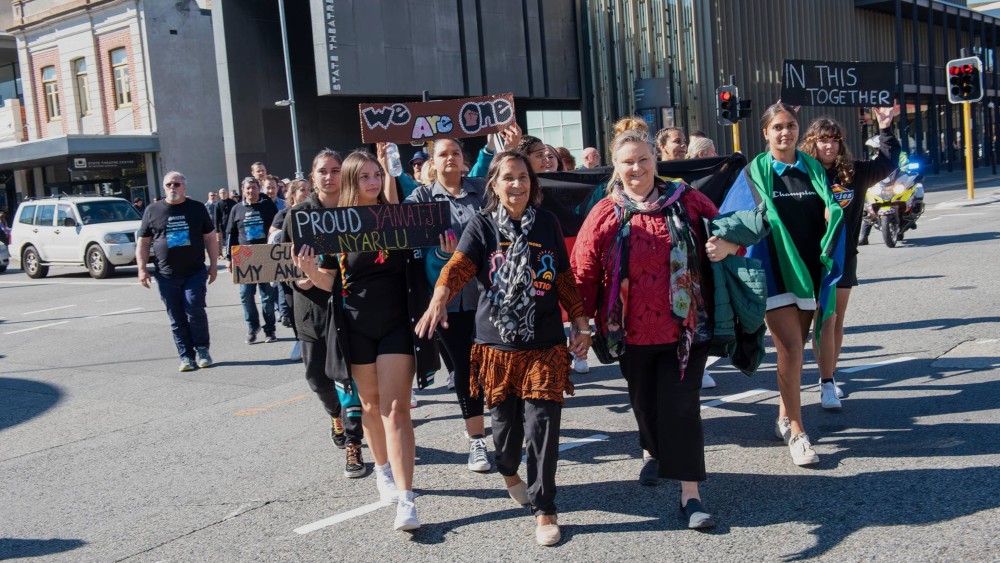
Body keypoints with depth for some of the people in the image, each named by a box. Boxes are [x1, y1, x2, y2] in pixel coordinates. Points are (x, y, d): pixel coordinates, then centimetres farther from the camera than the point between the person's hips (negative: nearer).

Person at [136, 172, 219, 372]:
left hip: (195, 272, -1)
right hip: (166, 275, 1)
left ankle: (202, 349, 6)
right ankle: (186, 356, 9)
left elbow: (210, 238, 10)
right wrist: (142, 269, 2)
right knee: (176, 319, 3)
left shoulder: (197, 209, 7)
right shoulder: (153, 211, 7)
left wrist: (213, 265, 5)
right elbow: (143, 242, 10)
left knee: (195, 310, -11)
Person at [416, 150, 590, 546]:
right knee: (505, 420, 10)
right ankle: (508, 472, 44)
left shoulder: (547, 224, 5)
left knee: (542, 424, -6)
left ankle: (543, 509, 8)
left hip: (545, 344, 1)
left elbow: (565, 278, 11)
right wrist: (439, 298, -35)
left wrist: (580, 324, 6)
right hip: (497, 342, 0)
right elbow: (459, 265, -17)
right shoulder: (482, 226, -1)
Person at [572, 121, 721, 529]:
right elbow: (584, 271, -2)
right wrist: (581, 320, -3)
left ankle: (690, 494, 3)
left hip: (684, 326, -1)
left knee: (680, 404, -3)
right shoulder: (606, 213, -2)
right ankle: (653, 452, 47)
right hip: (632, 330, 1)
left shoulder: (686, 201, 0)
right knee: (644, 400, 16)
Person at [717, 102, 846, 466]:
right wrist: (726, 245, -20)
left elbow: (831, 214, 13)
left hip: (809, 272, 4)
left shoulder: (813, 169, 9)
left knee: (793, 349, 11)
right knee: (791, 349, -11)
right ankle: (796, 432, -4)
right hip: (775, 272, -4)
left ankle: (784, 417, 27)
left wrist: (834, 214, -8)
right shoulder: (755, 173, 0)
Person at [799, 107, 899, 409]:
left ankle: (828, 376, 25)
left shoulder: (853, 172, 4)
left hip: (845, 256, 5)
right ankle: (827, 384, -3)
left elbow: (887, 163, 17)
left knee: (837, 322, 13)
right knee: (825, 321, -7)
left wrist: (885, 128, 9)